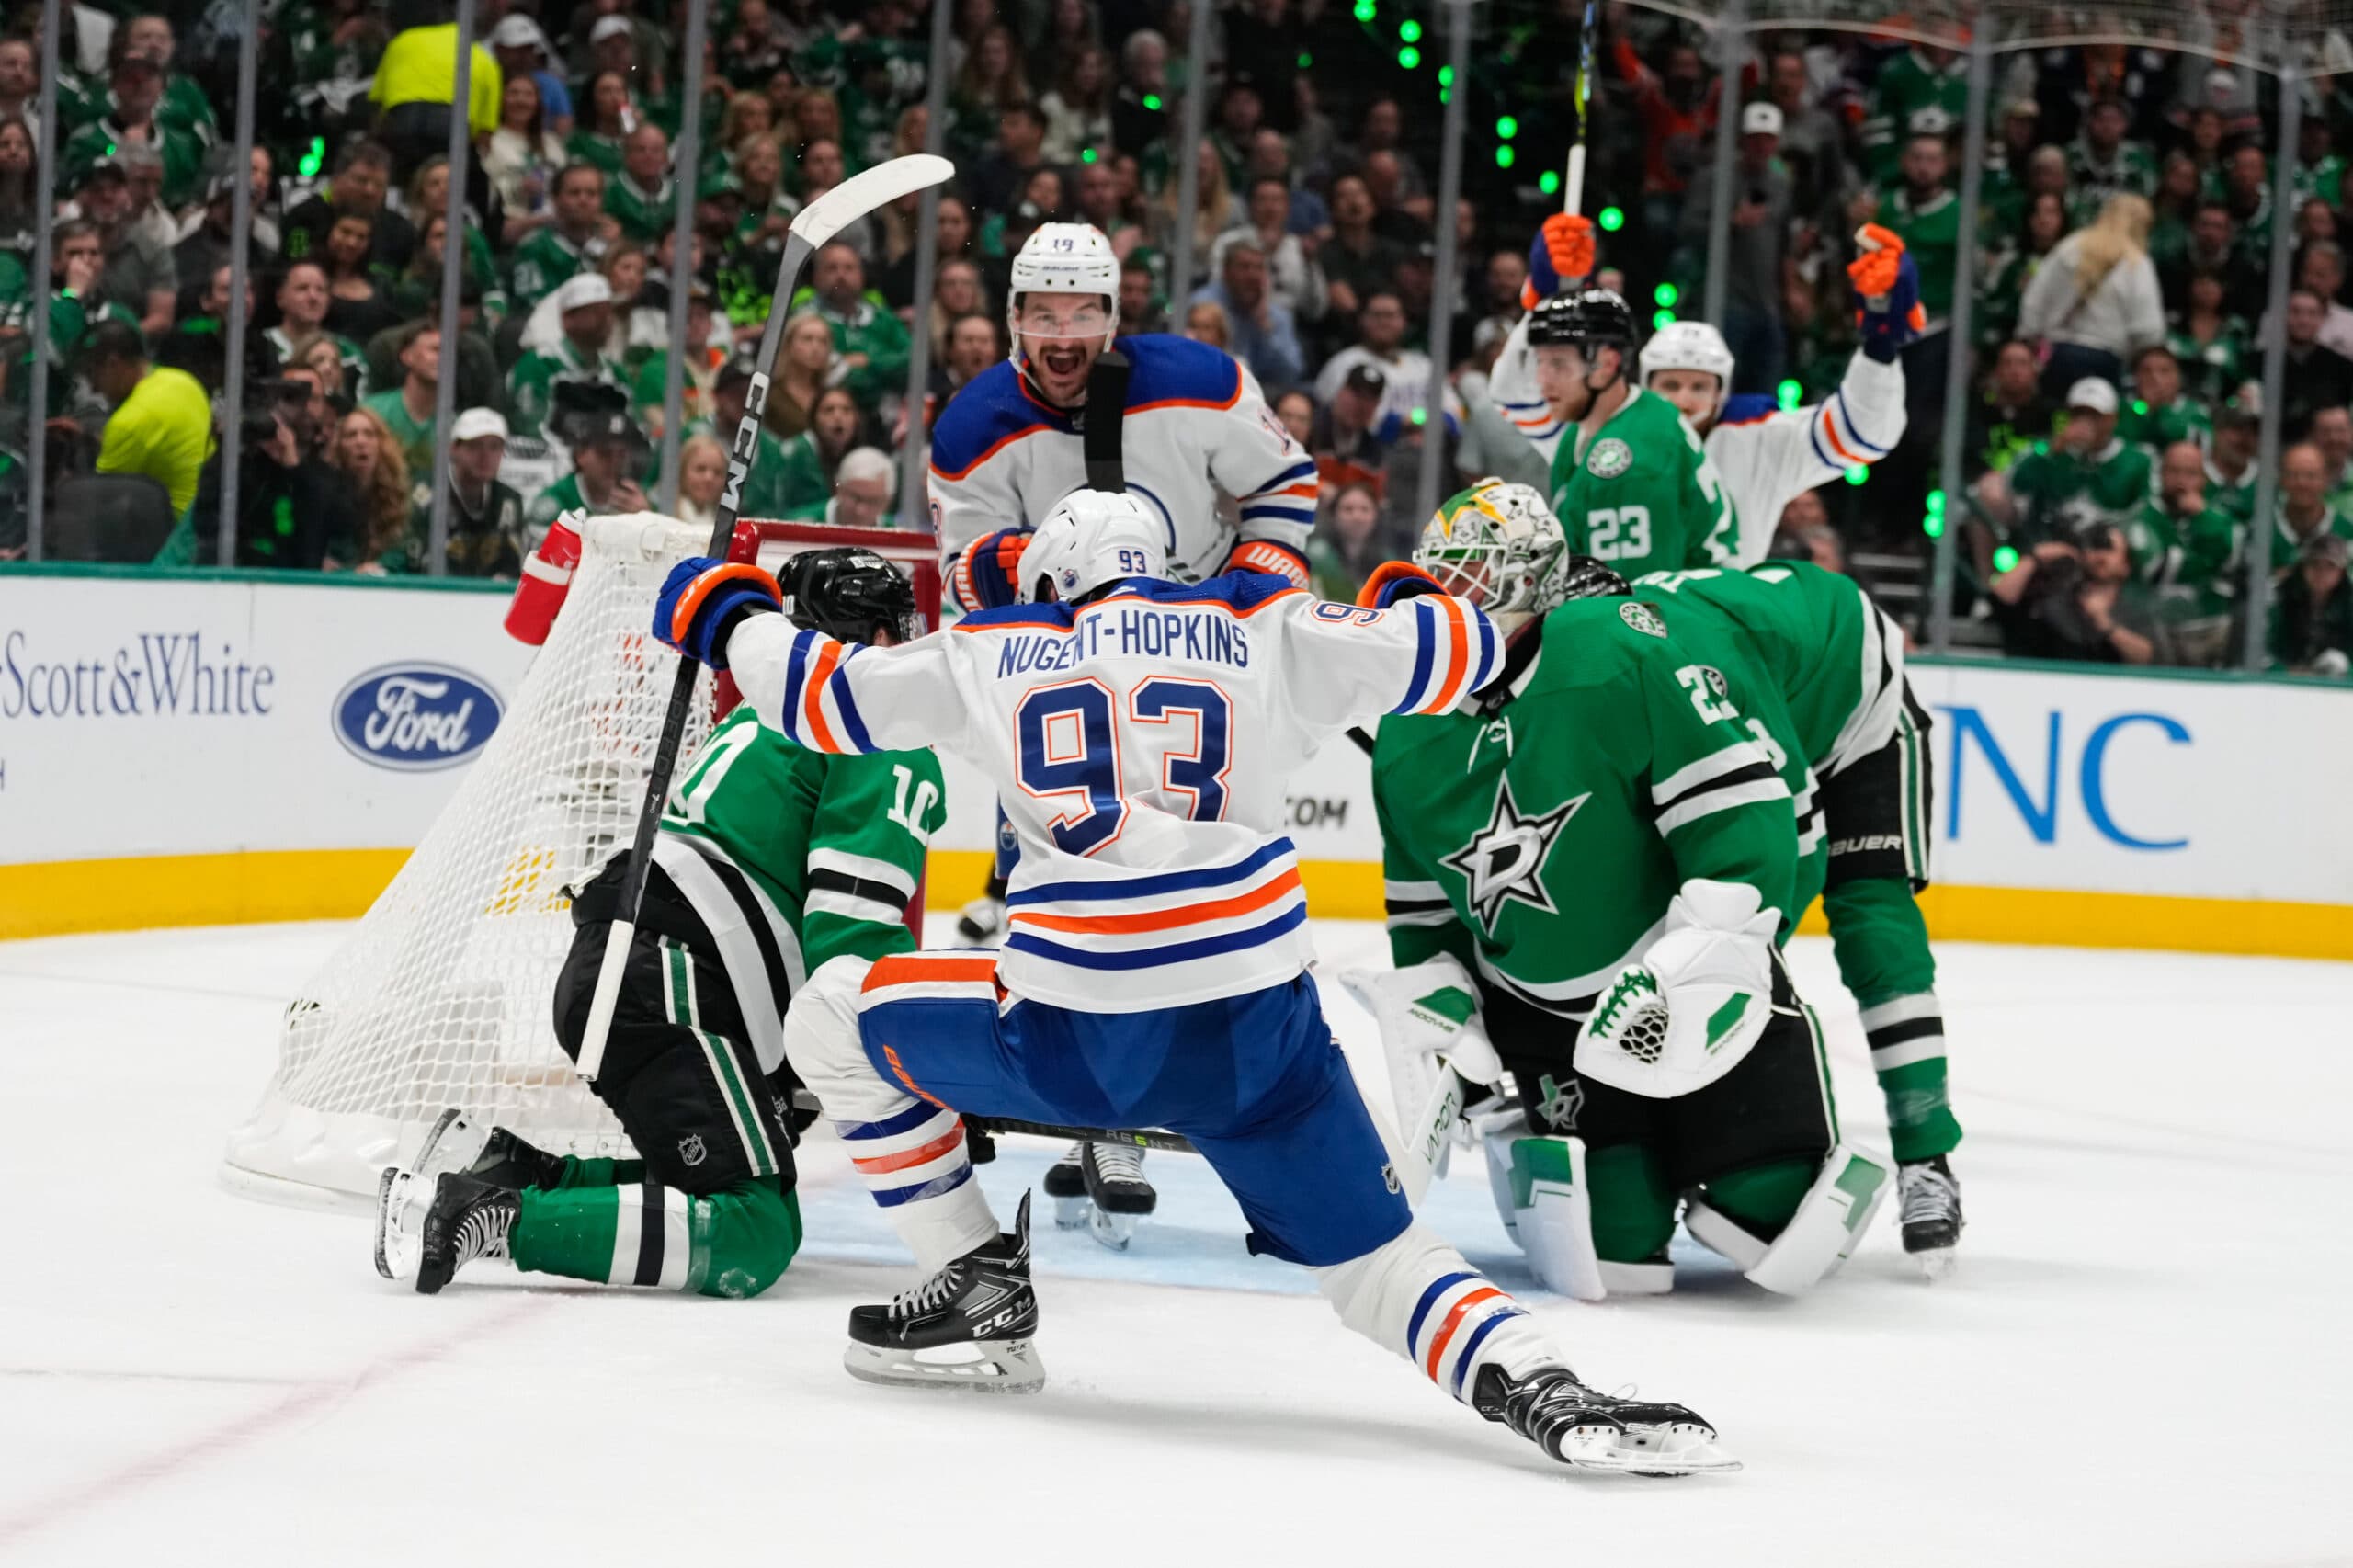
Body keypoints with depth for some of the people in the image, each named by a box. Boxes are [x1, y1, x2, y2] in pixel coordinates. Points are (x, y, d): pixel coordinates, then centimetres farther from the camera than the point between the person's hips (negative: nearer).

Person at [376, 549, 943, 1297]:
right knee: (753, 1237, -15)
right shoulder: (894, 750, -4)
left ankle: (509, 1168, 8)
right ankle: (497, 1218, -23)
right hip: (664, 991, -10)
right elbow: (851, 940, -14)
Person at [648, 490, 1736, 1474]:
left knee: (833, 1018, 23)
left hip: (1070, 1036, -1)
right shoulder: (1263, 631, 12)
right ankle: (1540, 1390, -19)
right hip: (1254, 1030, 1)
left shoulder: (992, 651, 15)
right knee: (1373, 1257, 9)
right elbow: (1449, 652, 13)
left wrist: (723, 620, 41)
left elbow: (826, 698, 22)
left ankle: (978, 1289, 21)